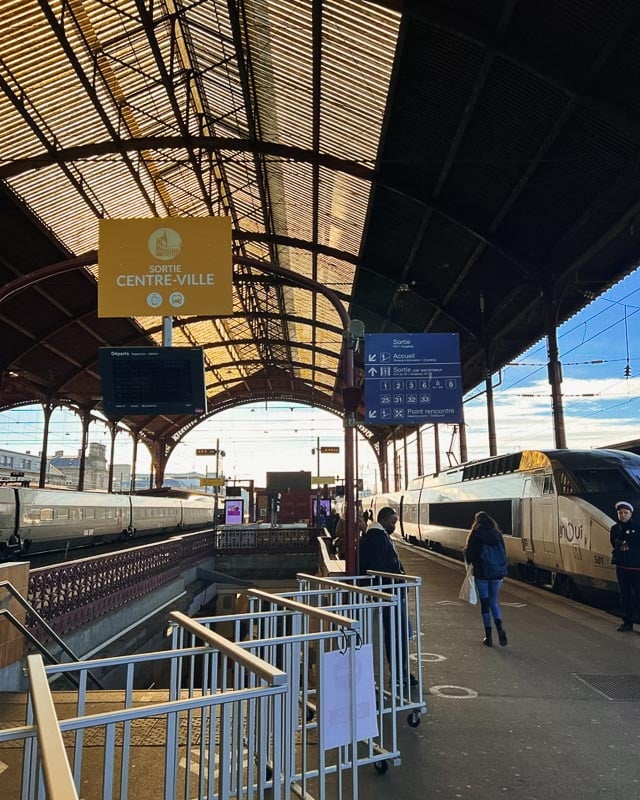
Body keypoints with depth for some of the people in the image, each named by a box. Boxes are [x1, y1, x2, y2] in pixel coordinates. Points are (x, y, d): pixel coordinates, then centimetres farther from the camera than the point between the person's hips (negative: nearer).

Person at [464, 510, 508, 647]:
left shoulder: (475, 534, -8)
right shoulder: (497, 533, 3)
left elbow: (469, 553, -7)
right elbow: (504, 553, 5)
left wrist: (470, 561, 15)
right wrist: (502, 570, 15)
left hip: (481, 573, -3)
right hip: (497, 573, 3)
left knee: (485, 603, 6)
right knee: (494, 601, 15)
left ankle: (488, 636, 9)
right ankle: (500, 628, -7)